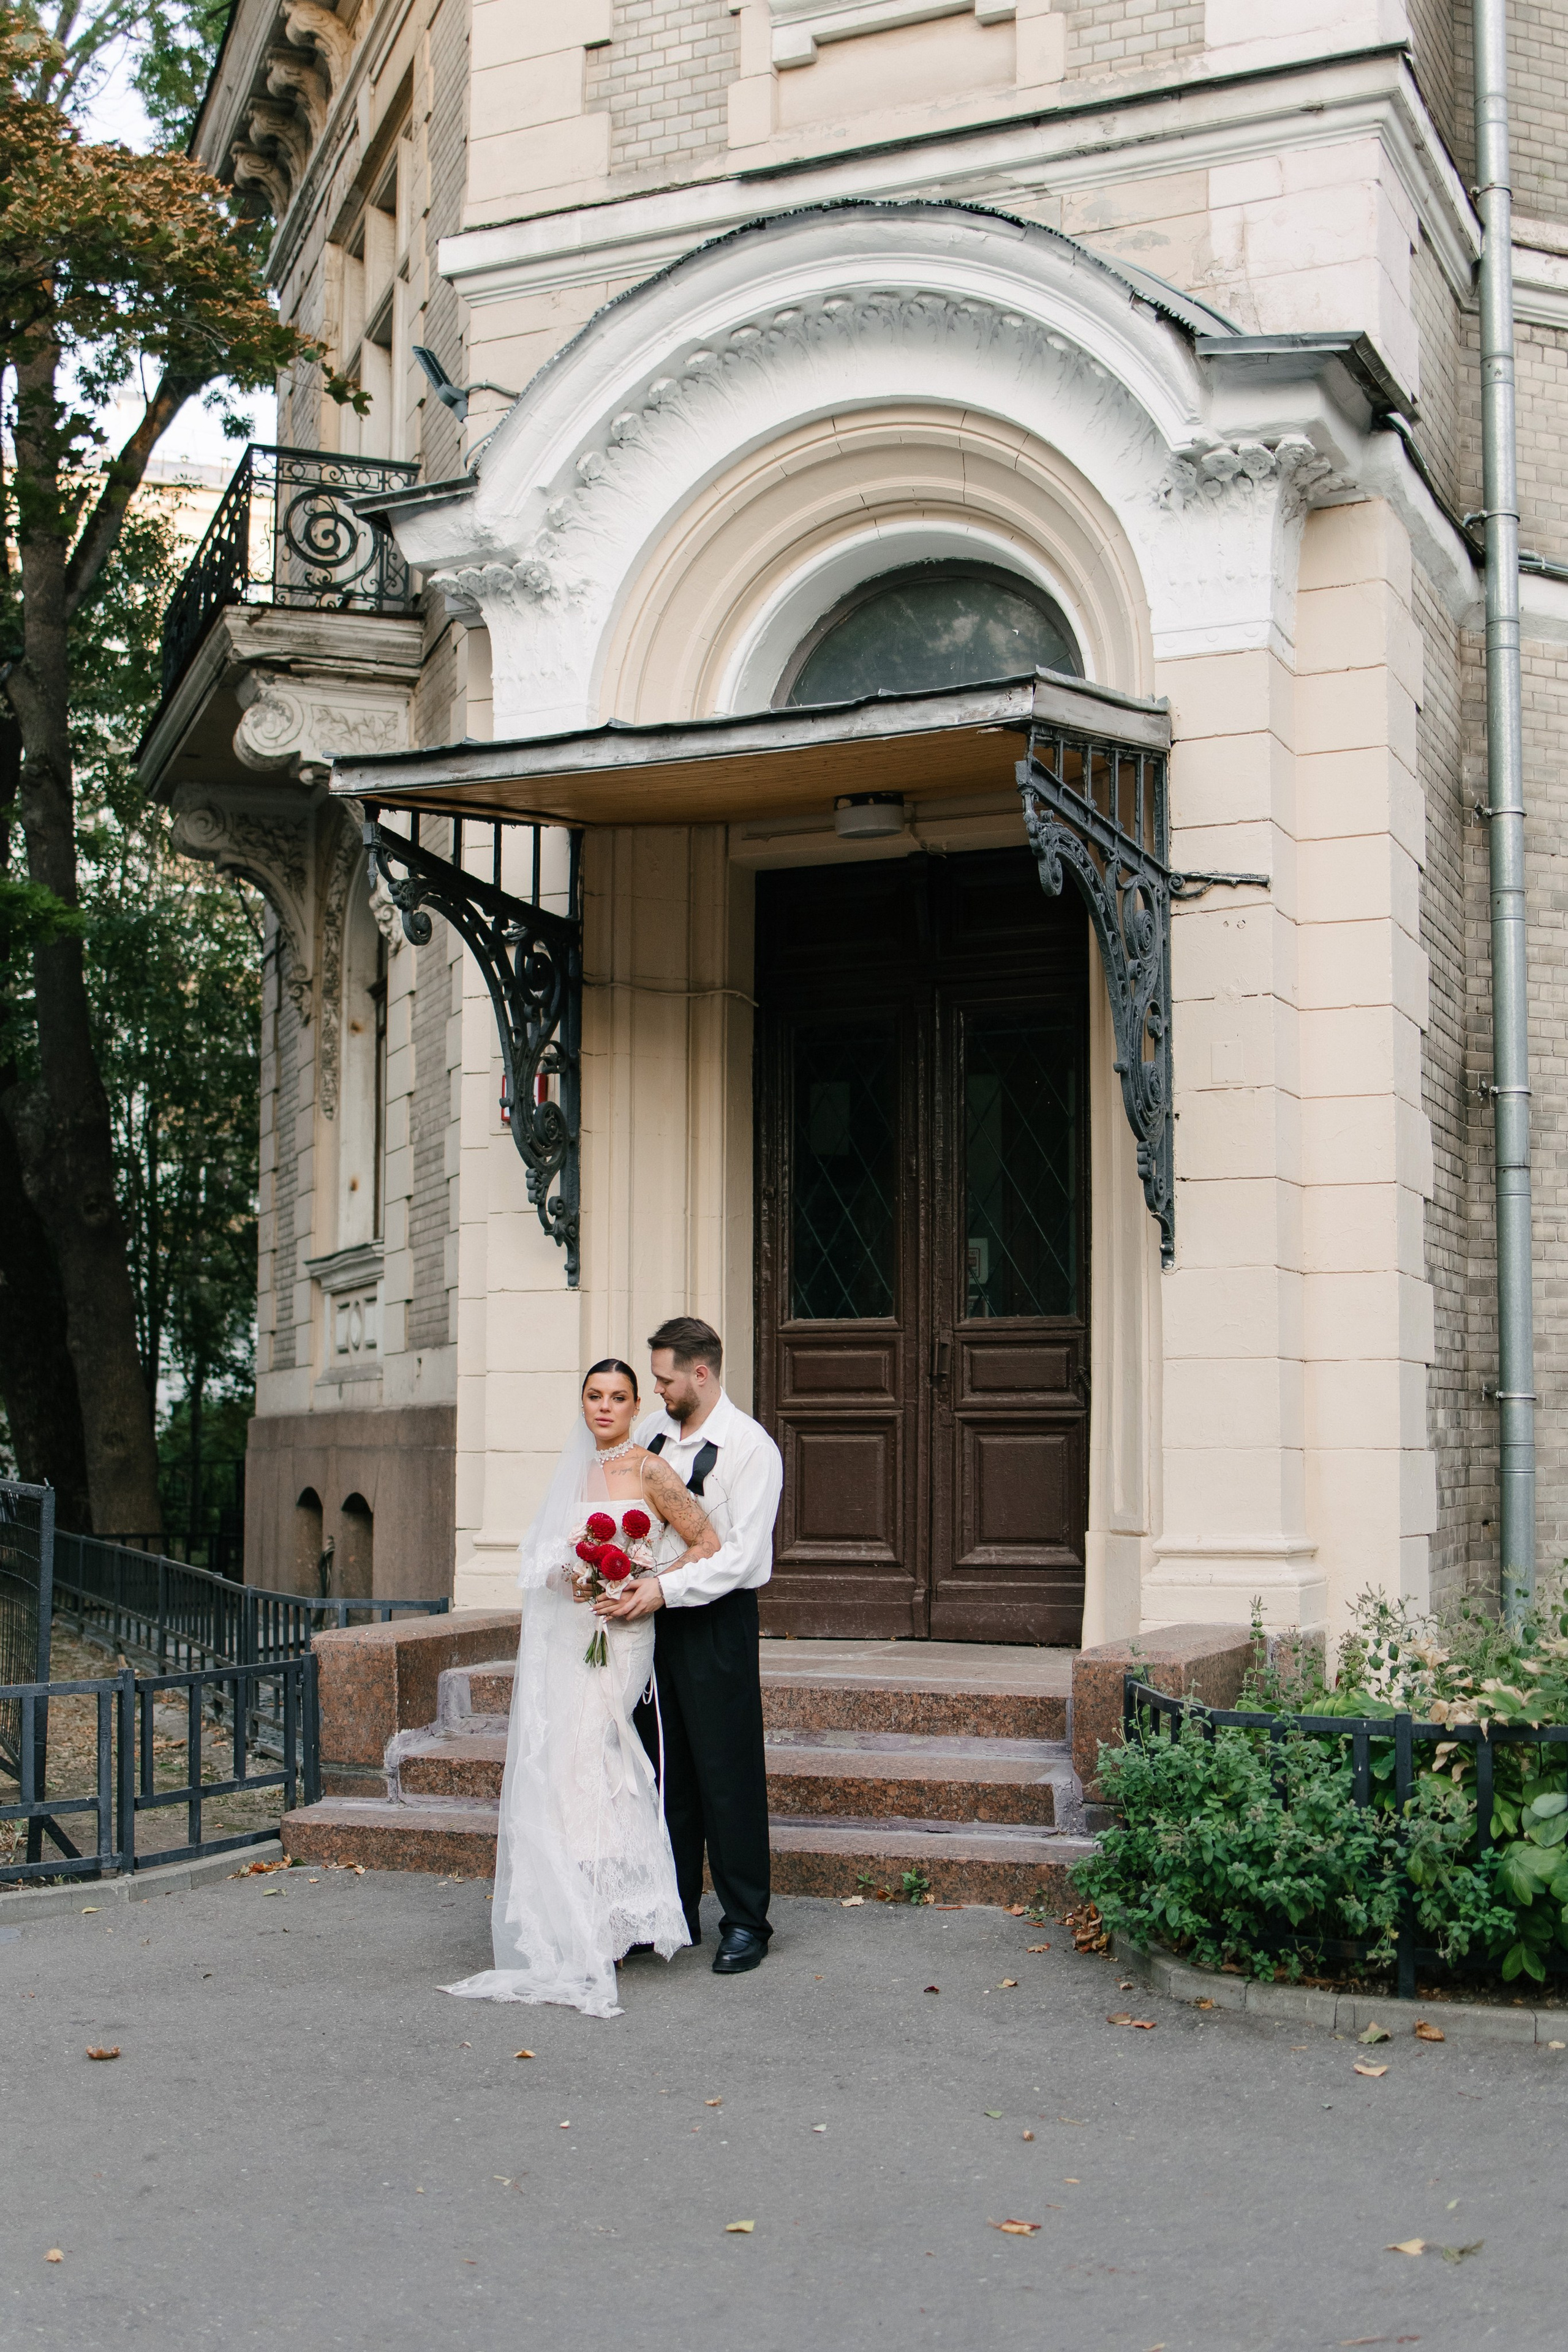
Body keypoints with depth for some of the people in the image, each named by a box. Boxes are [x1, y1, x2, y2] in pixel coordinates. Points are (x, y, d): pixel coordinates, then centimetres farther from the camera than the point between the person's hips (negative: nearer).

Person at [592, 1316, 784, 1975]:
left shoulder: (751, 1447, -11)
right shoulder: (651, 1433, 8)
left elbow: (743, 1555, -18)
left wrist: (664, 1589, -23)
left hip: (717, 1621, -6)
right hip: (653, 1612, 6)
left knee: (728, 1776, -1)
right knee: (666, 1774, 11)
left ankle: (745, 1924, 10)